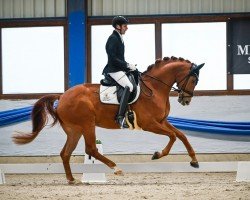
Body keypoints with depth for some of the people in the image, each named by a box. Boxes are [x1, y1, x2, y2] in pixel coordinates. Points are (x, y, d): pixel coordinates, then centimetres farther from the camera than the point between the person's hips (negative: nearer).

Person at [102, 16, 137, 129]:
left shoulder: (119, 38, 18)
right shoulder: (113, 39, -12)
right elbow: (113, 58, -20)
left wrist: (128, 66, 11)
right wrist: (127, 65, -17)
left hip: (119, 68, 11)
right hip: (114, 70, -11)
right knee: (128, 86, -28)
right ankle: (120, 117, -35)